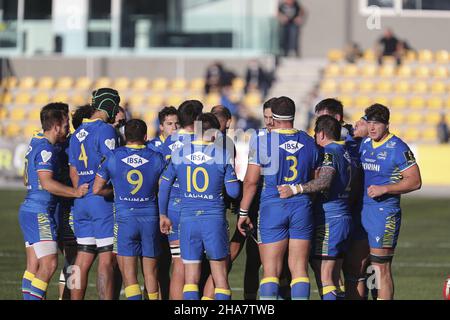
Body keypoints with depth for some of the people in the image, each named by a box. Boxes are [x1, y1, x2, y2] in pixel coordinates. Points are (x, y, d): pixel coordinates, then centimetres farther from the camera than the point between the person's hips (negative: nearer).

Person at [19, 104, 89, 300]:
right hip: (39, 213, -10)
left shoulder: (35, 145, 17)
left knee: (34, 267, 8)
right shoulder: (45, 149, -15)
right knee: (49, 264, -13)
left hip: (29, 209, 10)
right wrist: (75, 192, -19)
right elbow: (47, 183, -23)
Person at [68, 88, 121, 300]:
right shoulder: (106, 130, -10)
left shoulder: (77, 134, 15)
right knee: (107, 260, -7)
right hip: (103, 201, -8)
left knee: (83, 259, 11)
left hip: (81, 202, 8)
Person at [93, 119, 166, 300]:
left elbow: (97, 189, -1)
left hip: (125, 217, -1)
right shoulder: (156, 158, 0)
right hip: (150, 217, 2)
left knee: (128, 272, -1)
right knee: (150, 270, 12)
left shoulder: (113, 158, -2)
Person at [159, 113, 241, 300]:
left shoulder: (179, 154, 4)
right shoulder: (222, 155, -4)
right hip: (215, 219, -2)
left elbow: (164, 186, 10)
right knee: (220, 277, 6)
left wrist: (163, 215, 22)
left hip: (188, 220, 2)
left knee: (190, 278, 5)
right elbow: (233, 192, -4)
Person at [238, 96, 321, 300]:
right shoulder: (309, 143, 7)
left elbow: (250, 182, -6)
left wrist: (243, 212, 1)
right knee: (299, 268, 5)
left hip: (272, 208, -3)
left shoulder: (263, 142, -6)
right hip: (302, 207, 3)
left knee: (271, 270, -1)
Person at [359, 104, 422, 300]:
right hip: (361, 210, 7)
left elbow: (415, 181, -12)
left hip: (384, 212, -7)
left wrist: (384, 189, -19)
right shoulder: (364, 144, 12)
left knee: (381, 269, -5)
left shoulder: (398, 148, -9)